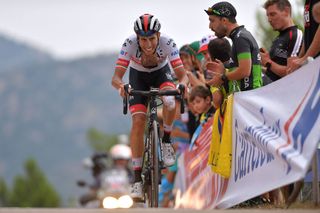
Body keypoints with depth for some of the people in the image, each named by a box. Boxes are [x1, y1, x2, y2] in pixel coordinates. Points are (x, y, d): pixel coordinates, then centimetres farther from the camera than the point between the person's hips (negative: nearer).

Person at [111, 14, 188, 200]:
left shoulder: (168, 43, -32)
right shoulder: (130, 44, -33)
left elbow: (183, 75, -34)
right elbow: (116, 77, -35)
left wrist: (182, 85, -57)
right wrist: (121, 85, -58)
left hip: (161, 73, 0)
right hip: (138, 76, 0)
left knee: (170, 100, -35)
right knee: (138, 121, -18)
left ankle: (166, 140, -7)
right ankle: (137, 177, -11)